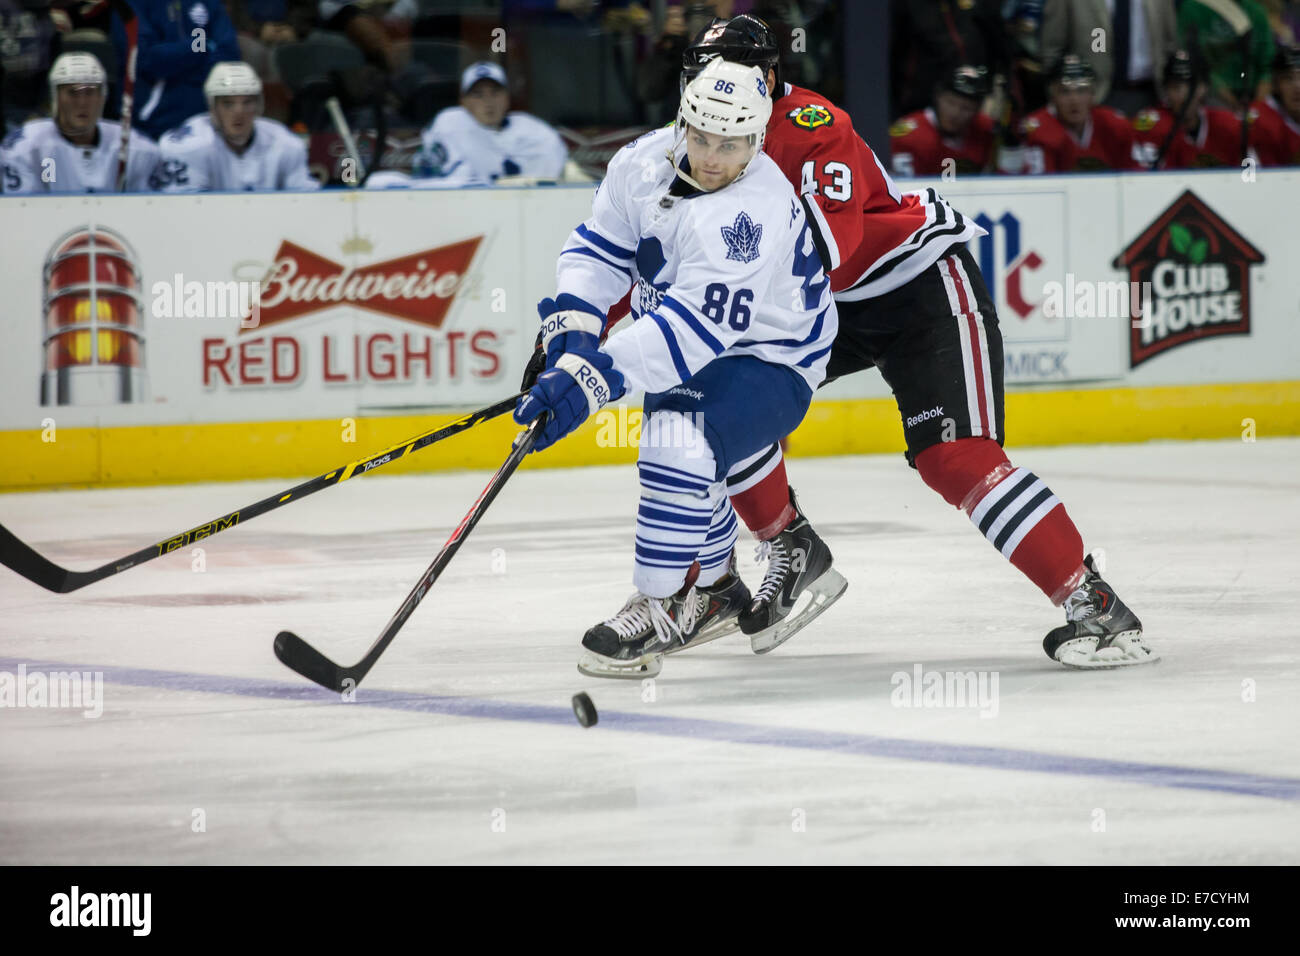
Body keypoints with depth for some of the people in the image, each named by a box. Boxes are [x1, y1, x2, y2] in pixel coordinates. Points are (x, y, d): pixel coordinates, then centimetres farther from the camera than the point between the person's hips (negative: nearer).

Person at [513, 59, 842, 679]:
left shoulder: (754, 214, -34)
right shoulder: (646, 163, -12)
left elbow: (694, 327, -40)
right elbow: (601, 247, -1)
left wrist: (591, 378, -46)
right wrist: (570, 328, -18)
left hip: (769, 359, -9)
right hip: (691, 351, 9)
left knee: (681, 446, -28)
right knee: (689, 464, 24)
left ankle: (658, 608, -14)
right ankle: (713, 591, 47)